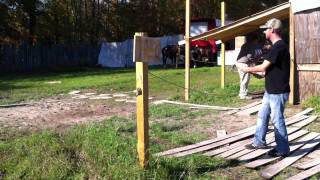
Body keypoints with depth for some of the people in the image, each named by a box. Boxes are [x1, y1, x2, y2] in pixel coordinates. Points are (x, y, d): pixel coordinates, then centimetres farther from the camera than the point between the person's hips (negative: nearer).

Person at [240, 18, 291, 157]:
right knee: (262, 115, 16)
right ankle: (259, 142, 28)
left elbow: (263, 67, -19)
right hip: (271, 90, 10)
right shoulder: (277, 46, 13)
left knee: (277, 120, -1)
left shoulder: (279, 47, -19)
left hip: (278, 92, -10)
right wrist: (255, 72, 9)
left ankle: (282, 150, 10)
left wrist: (248, 69, -5)